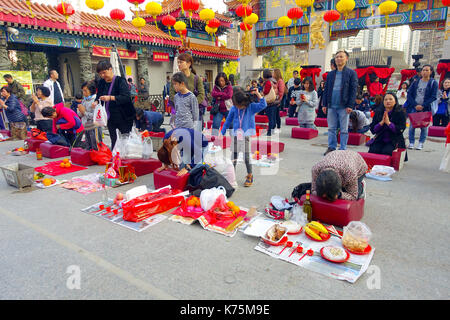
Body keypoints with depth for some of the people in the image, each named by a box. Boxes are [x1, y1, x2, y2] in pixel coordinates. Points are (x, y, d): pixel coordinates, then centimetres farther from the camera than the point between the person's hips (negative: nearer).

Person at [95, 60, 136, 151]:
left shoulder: (120, 81, -10)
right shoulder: (101, 83, 9)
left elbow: (126, 97, -21)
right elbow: (98, 96, 16)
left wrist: (110, 98, -32)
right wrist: (96, 102, -8)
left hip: (124, 118, -5)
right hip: (111, 118, 6)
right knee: (113, 142, 10)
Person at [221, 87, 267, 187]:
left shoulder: (251, 107, -5)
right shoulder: (233, 109, -1)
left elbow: (263, 105, -16)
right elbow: (228, 121, 9)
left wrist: (257, 94, -19)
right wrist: (222, 133, 12)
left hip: (247, 136, -2)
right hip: (236, 136, 2)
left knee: (247, 157, 2)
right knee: (234, 157, 7)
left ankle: (250, 176, 20)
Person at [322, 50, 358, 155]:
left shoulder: (351, 73, 1)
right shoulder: (330, 74, 14)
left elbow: (353, 90, -4)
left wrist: (350, 105, -12)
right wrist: (325, 104, 6)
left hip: (344, 106, -4)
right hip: (331, 106, 4)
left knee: (344, 130, 3)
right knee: (331, 128, 9)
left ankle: (343, 149, 10)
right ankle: (331, 147, 18)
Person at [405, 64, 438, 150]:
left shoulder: (433, 83, 3)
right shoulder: (415, 82, 9)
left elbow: (433, 97, -3)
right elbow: (409, 94, 3)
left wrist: (423, 106, -14)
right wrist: (415, 105, -10)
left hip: (425, 108, -2)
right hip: (413, 108, 2)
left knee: (424, 126, -1)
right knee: (412, 125, 0)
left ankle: (421, 143, 9)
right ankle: (411, 143, 10)